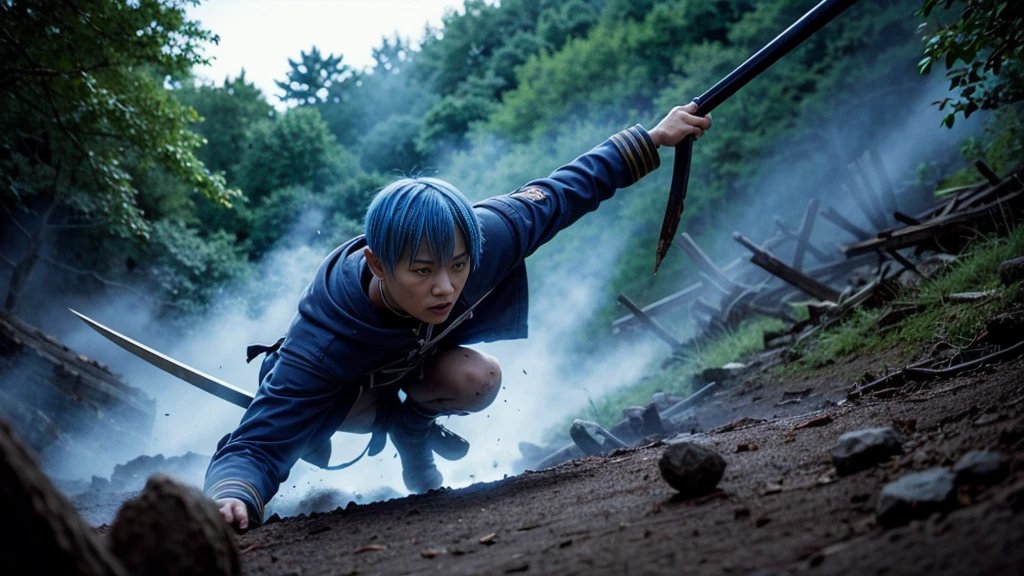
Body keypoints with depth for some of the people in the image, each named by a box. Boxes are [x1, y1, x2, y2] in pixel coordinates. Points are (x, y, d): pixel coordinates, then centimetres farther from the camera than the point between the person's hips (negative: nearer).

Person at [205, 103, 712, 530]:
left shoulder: (485, 235, -36)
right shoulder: (320, 347, -46)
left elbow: (558, 193, -19)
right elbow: (255, 446, -48)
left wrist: (653, 139, -13)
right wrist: (231, 500, -72)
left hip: (419, 353, 3)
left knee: (478, 381, -28)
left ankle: (411, 427, 6)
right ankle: (315, 432, 3)